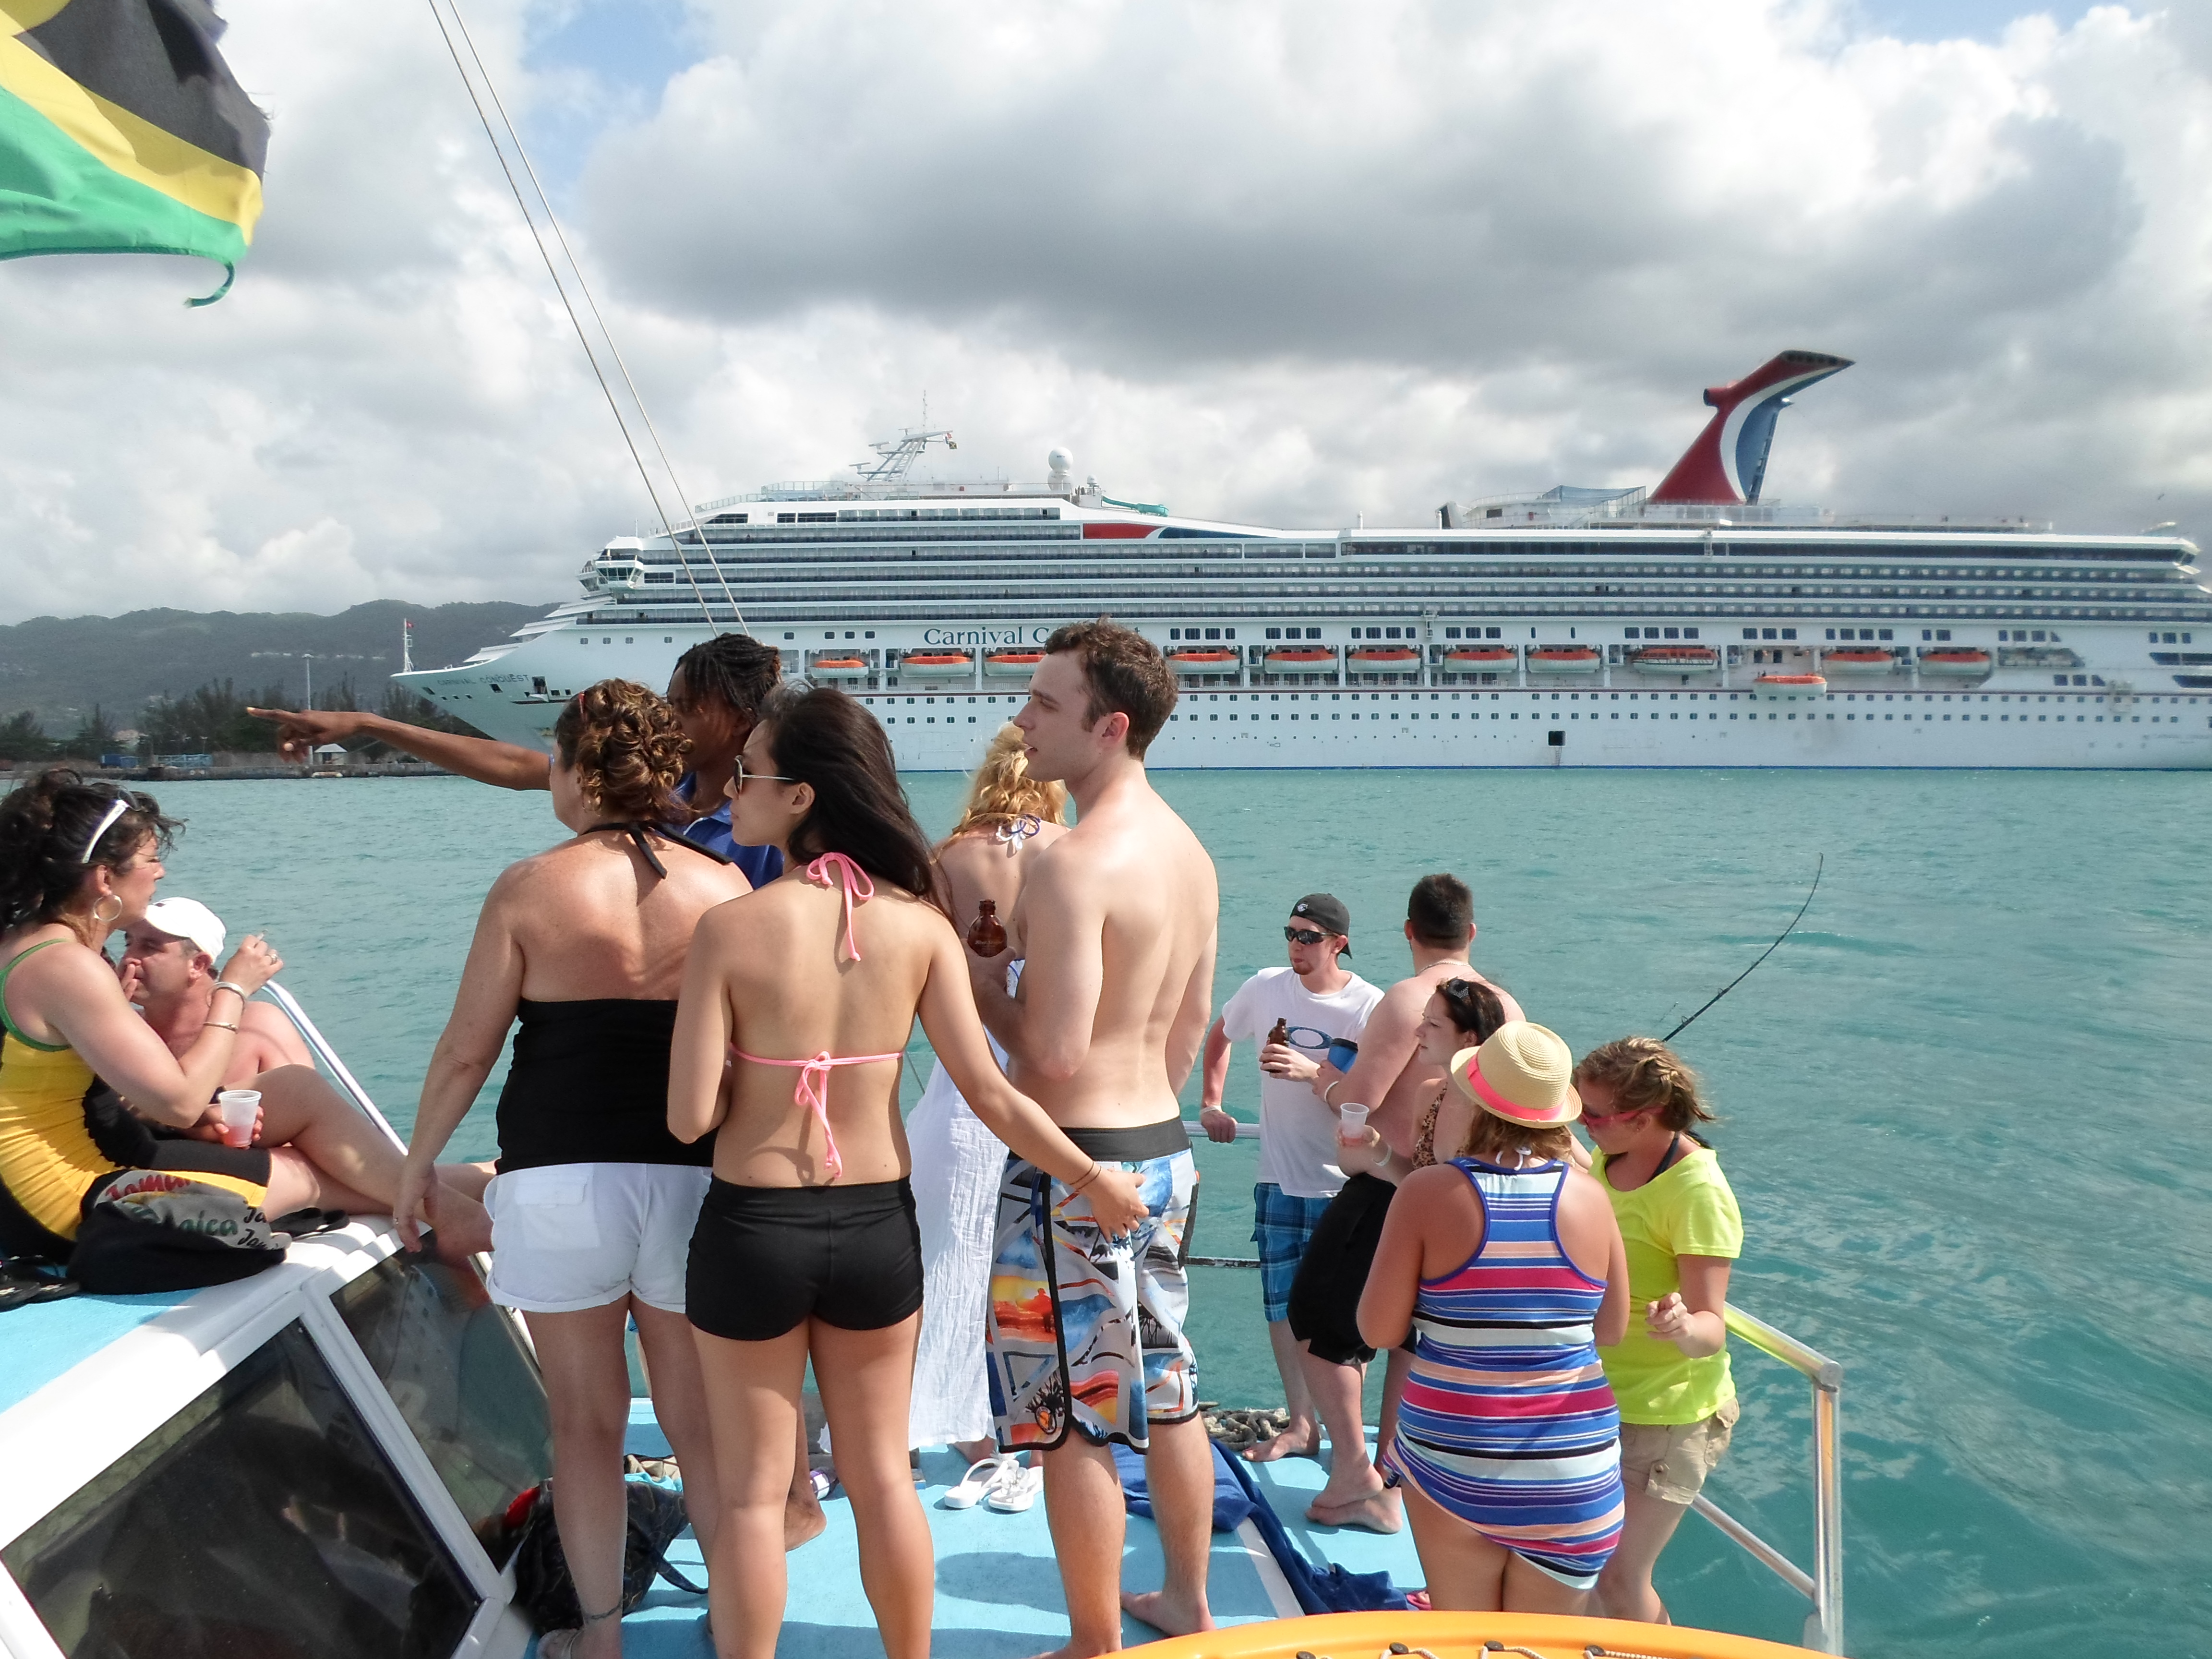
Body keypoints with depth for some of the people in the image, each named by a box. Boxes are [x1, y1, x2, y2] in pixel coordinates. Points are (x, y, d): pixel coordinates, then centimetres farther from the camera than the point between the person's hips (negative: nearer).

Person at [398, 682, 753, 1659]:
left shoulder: (529, 890, -7)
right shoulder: (722, 887, -1)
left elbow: (466, 1050, -2)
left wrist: (418, 1162, 12)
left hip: (561, 1181, -2)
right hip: (693, 1177, 2)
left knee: (587, 1423, 13)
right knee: (700, 1421, 14)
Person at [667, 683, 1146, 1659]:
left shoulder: (730, 929, -16)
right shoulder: (919, 925, -9)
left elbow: (690, 1117, -16)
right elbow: (989, 1095, -9)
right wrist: (1095, 1182, 3)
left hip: (752, 1227, -3)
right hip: (877, 1225, 3)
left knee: (753, 1491, 15)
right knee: (882, 1474, 21)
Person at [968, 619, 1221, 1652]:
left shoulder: (1074, 865, -22)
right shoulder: (1189, 850, 7)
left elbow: (1054, 1051, -25)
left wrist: (977, 982, -8)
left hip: (1075, 1169, -9)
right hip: (1164, 1149, 9)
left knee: (1074, 1421, 5)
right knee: (1165, 1391, 21)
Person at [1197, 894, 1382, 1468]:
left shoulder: (1369, 1007, -11)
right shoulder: (1265, 988, 1)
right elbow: (1219, 1034, 20)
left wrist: (1313, 1072, -27)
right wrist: (1211, 1103, 13)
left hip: (1342, 1184, -4)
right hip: (1277, 1178, 5)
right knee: (1280, 1307, 10)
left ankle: (1351, 1443, 10)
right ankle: (1301, 1427, 23)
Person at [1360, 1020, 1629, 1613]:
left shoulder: (1430, 1192, -13)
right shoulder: (1588, 1196, -6)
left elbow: (1379, 1331, -10)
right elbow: (1611, 1330, 6)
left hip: (1452, 1456, -2)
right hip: (1573, 1467, 2)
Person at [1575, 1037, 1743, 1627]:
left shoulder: (1696, 1193, -25)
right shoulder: (1609, 1160, -1)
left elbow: (1712, 1329, -26)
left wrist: (1683, 1328, -47)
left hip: (1664, 1413, -8)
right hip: (1596, 1395, 8)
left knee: (1618, 1578, -2)